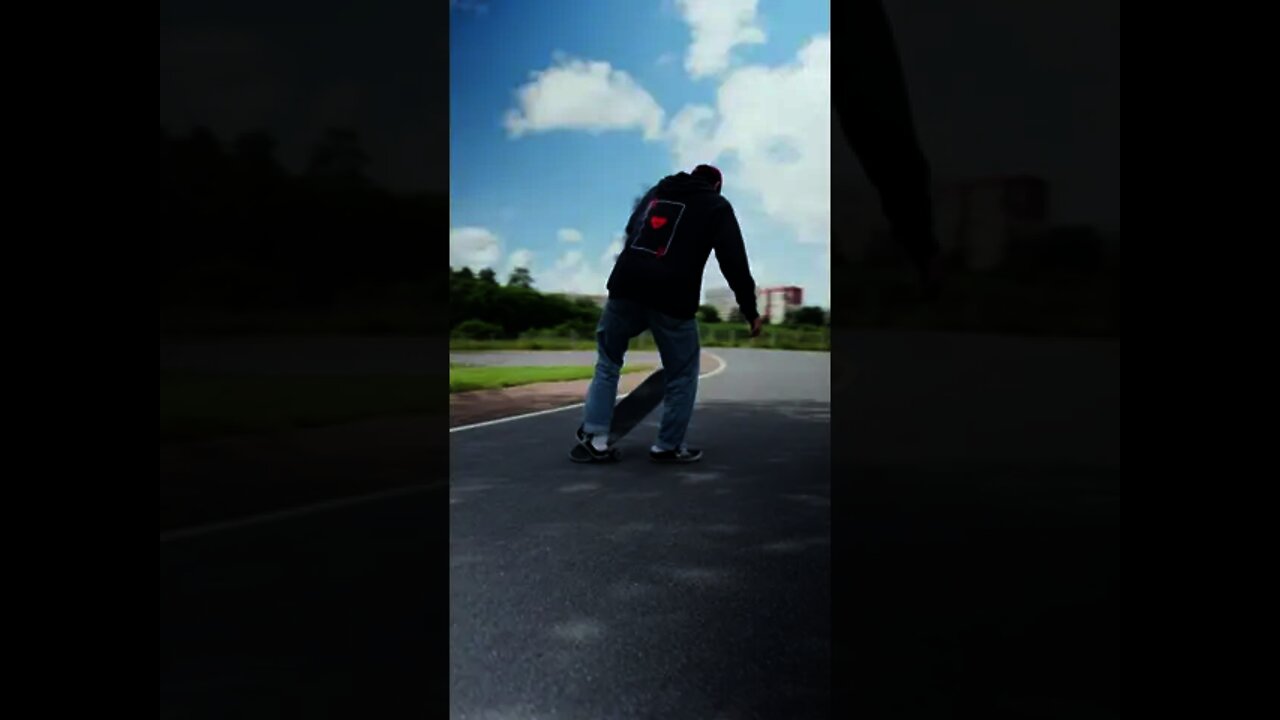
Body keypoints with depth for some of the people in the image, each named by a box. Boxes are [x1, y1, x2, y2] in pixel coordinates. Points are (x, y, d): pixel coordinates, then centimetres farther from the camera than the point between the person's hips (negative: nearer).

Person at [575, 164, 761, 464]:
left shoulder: (655, 191, 26)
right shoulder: (717, 206, 12)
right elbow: (734, 261, 2)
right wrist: (749, 310, 5)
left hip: (625, 289, 4)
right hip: (672, 300, -4)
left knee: (608, 360, 18)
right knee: (682, 374, 11)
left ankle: (595, 436, 11)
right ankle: (669, 446, 15)